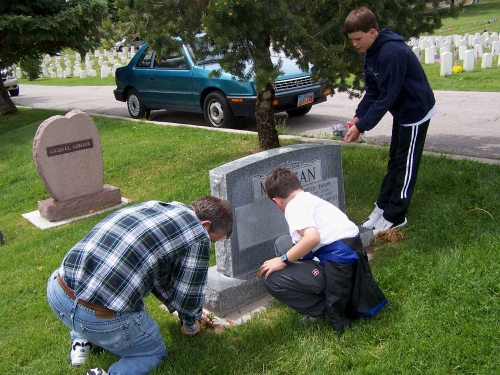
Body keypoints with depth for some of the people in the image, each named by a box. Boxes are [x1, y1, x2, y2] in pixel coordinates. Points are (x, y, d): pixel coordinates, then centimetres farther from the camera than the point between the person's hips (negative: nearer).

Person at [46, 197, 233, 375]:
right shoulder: (198, 235, -5)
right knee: (155, 353, 22)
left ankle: (81, 340, 27)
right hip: (101, 319, -7)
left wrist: (188, 312, 41)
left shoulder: (151, 206, 18)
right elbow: (189, 293, 4)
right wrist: (190, 325, 28)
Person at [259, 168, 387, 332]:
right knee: (283, 243, 20)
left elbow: (312, 237, -26)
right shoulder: (311, 199, 19)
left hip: (339, 268, -9)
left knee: (270, 277, -8)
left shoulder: (295, 205, -8)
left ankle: (332, 313, 1)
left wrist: (283, 260, -12)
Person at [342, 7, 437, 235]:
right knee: (394, 161, 14)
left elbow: (386, 97, -30)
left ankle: (395, 216, 8)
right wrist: (357, 117, -9)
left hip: (416, 111, -9)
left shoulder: (392, 53, -31)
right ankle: (383, 206, 23)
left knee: (406, 164, -1)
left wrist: (361, 127, -28)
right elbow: (372, 91, 2)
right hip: (401, 111, 9)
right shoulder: (371, 52, -1)